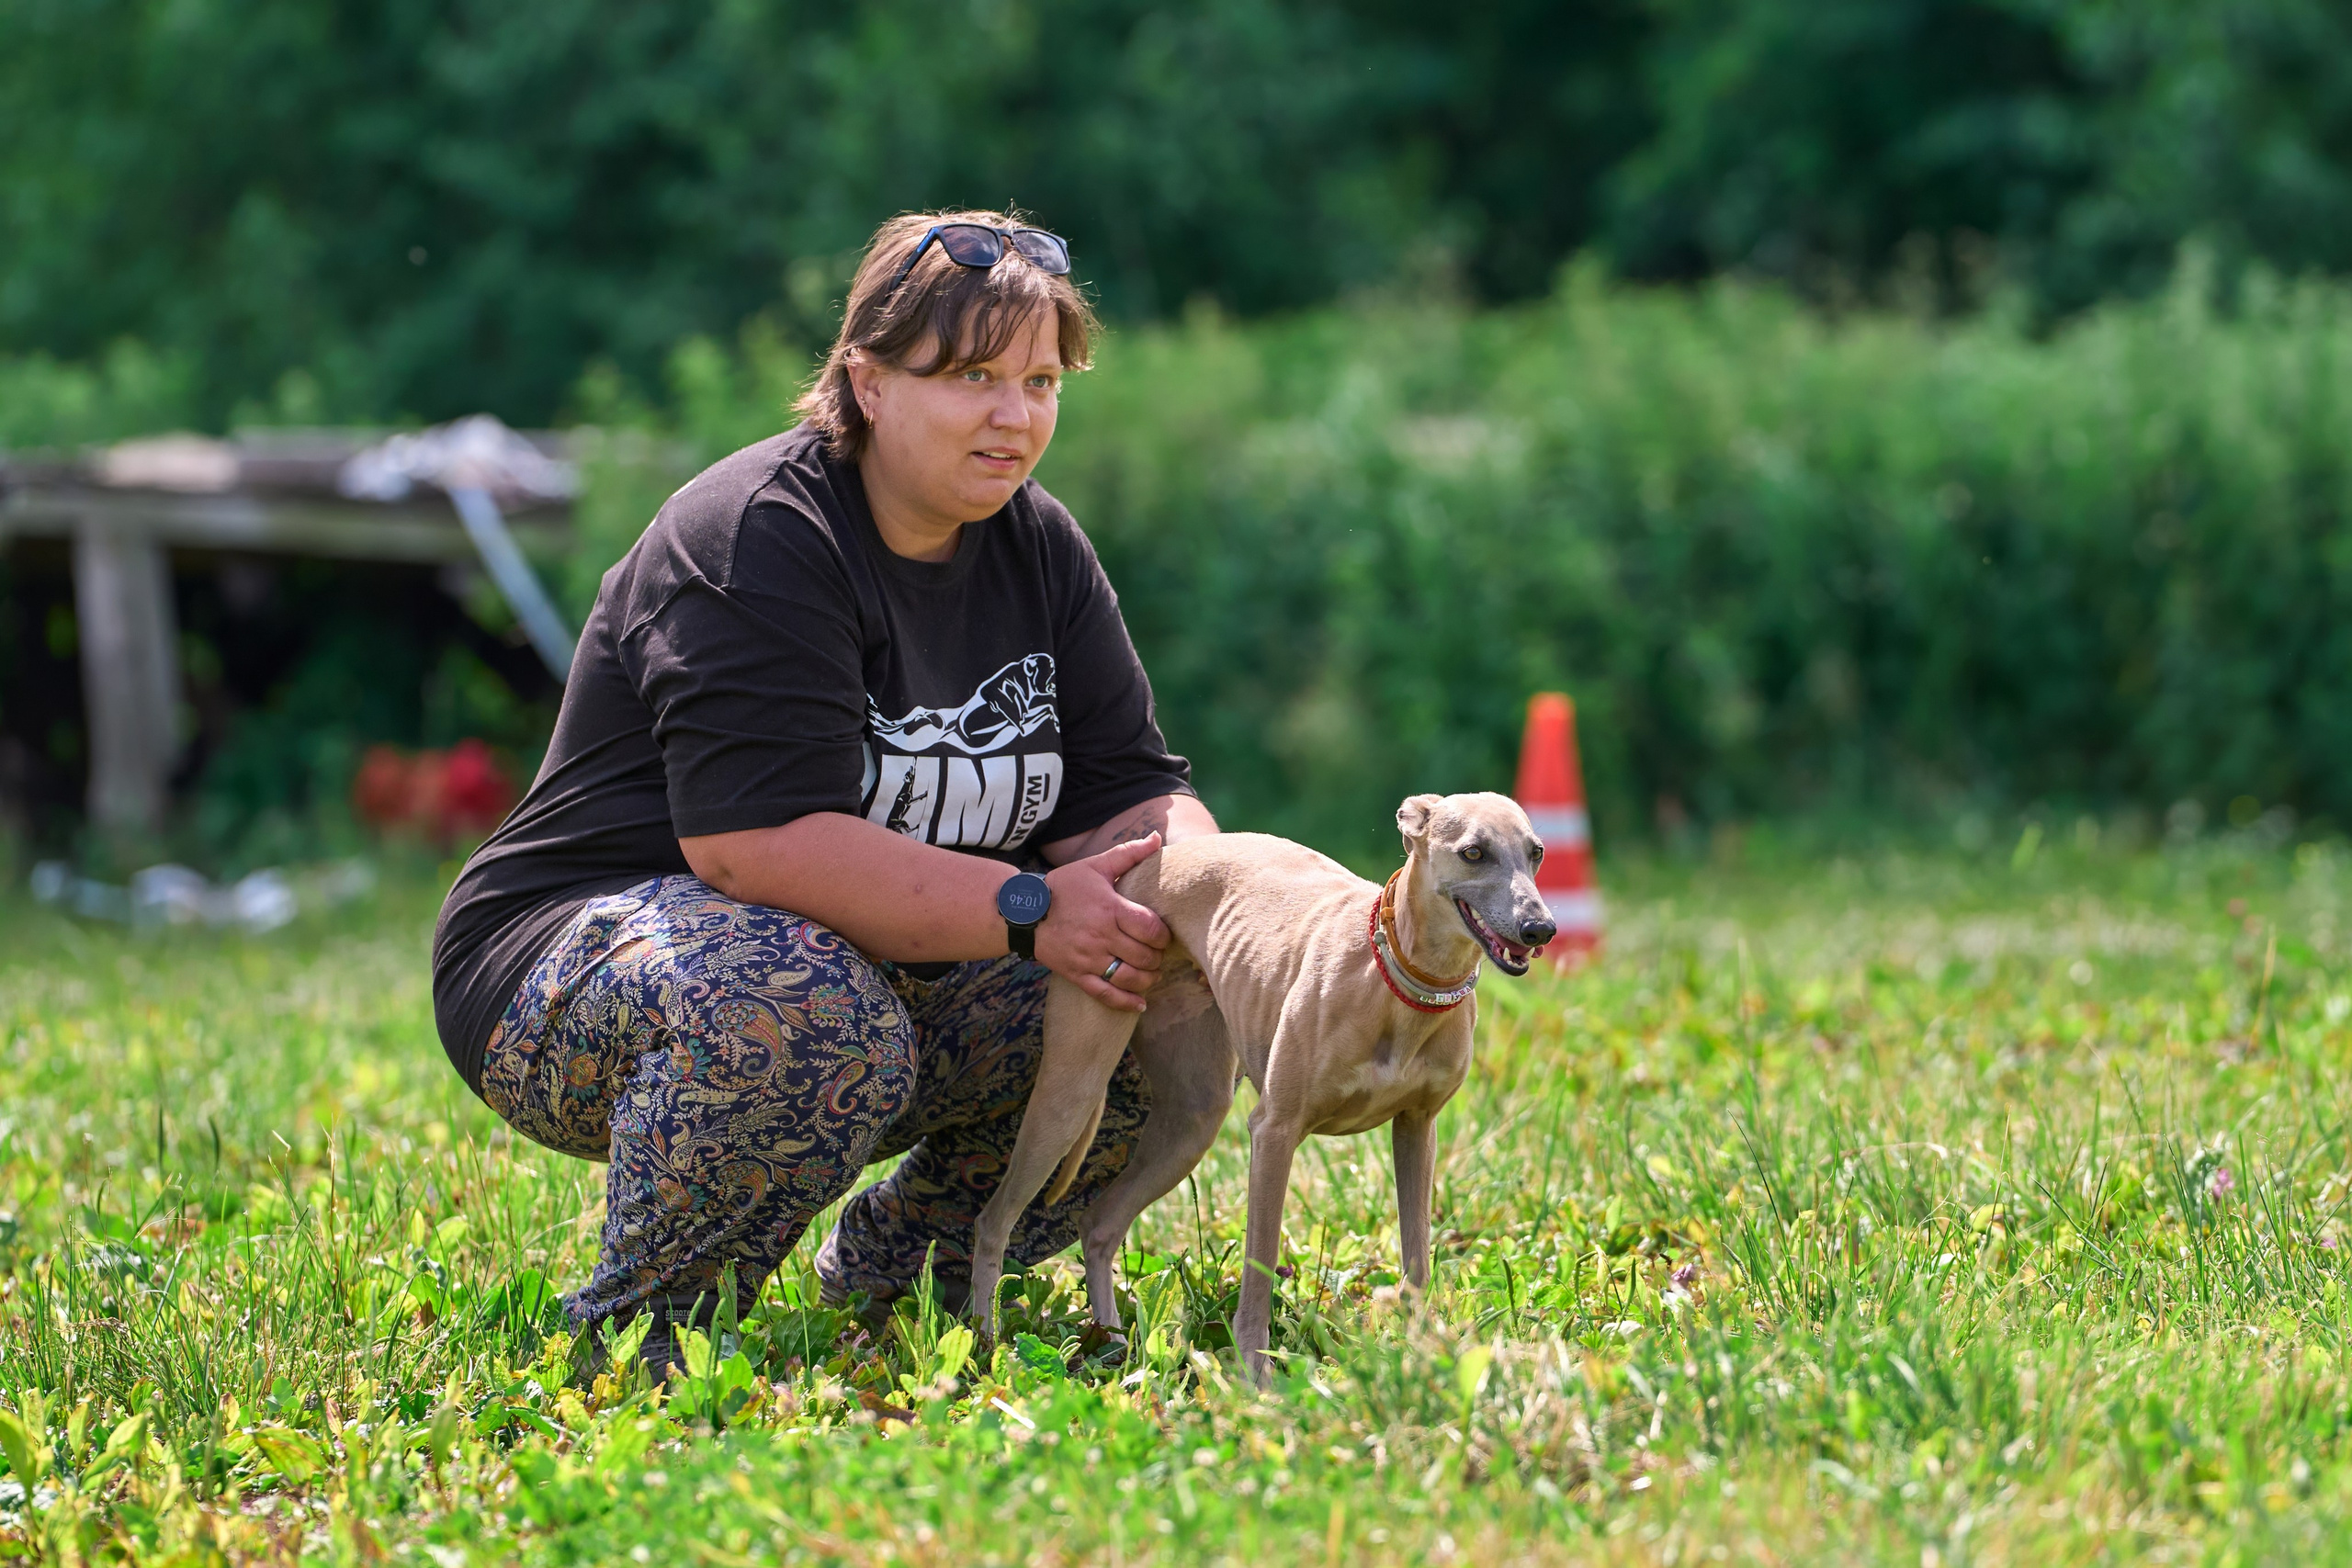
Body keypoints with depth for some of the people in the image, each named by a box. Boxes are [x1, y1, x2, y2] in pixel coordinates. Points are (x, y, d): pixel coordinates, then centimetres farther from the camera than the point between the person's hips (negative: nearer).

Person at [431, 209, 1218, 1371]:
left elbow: (1132, 794, 4)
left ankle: (887, 1272, 9)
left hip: (886, 972, 8)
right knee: (803, 1013, -40)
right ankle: (634, 1329, -17)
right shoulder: (754, 540, -20)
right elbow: (760, 840, -31)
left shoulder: (1038, 547, 5)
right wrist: (1026, 910, -32)